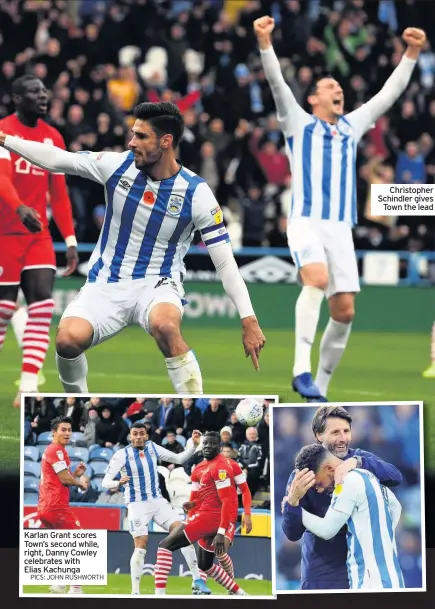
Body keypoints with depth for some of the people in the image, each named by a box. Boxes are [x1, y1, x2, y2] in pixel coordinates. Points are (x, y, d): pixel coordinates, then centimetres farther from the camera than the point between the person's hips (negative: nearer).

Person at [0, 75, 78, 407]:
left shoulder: (53, 138, 10)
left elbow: (59, 193, 15)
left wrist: (71, 240, 11)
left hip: (38, 235, 5)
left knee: (43, 306, -8)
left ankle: (28, 388, -10)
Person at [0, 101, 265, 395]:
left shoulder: (197, 192, -11)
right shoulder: (118, 165, -5)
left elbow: (225, 262, -10)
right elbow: (55, 158, 4)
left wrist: (249, 320, -16)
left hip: (157, 285, -2)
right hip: (106, 284, 3)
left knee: (164, 325, -38)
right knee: (68, 339, -26)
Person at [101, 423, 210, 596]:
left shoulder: (153, 448, 3)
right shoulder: (121, 455, -11)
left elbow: (179, 459, 12)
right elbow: (106, 482, -15)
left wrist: (194, 446, -4)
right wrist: (118, 483, -37)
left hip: (157, 501, 4)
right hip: (137, 505, -4)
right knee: (141, 545, -13)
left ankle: (197, 579, -1)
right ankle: (135, 591, -3)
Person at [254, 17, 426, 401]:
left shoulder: (351, 125, 20)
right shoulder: (299, 123, 9)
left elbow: (390, 92, 20)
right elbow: (277, 82, -5)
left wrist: (412, 53, 12)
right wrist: (265, 43, -18)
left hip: (340, 228, 5)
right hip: (305, 222, -5)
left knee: (344, 310, -3)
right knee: (317, 279, -31)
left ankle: (320, 385, 9)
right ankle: (302, 367, -34)